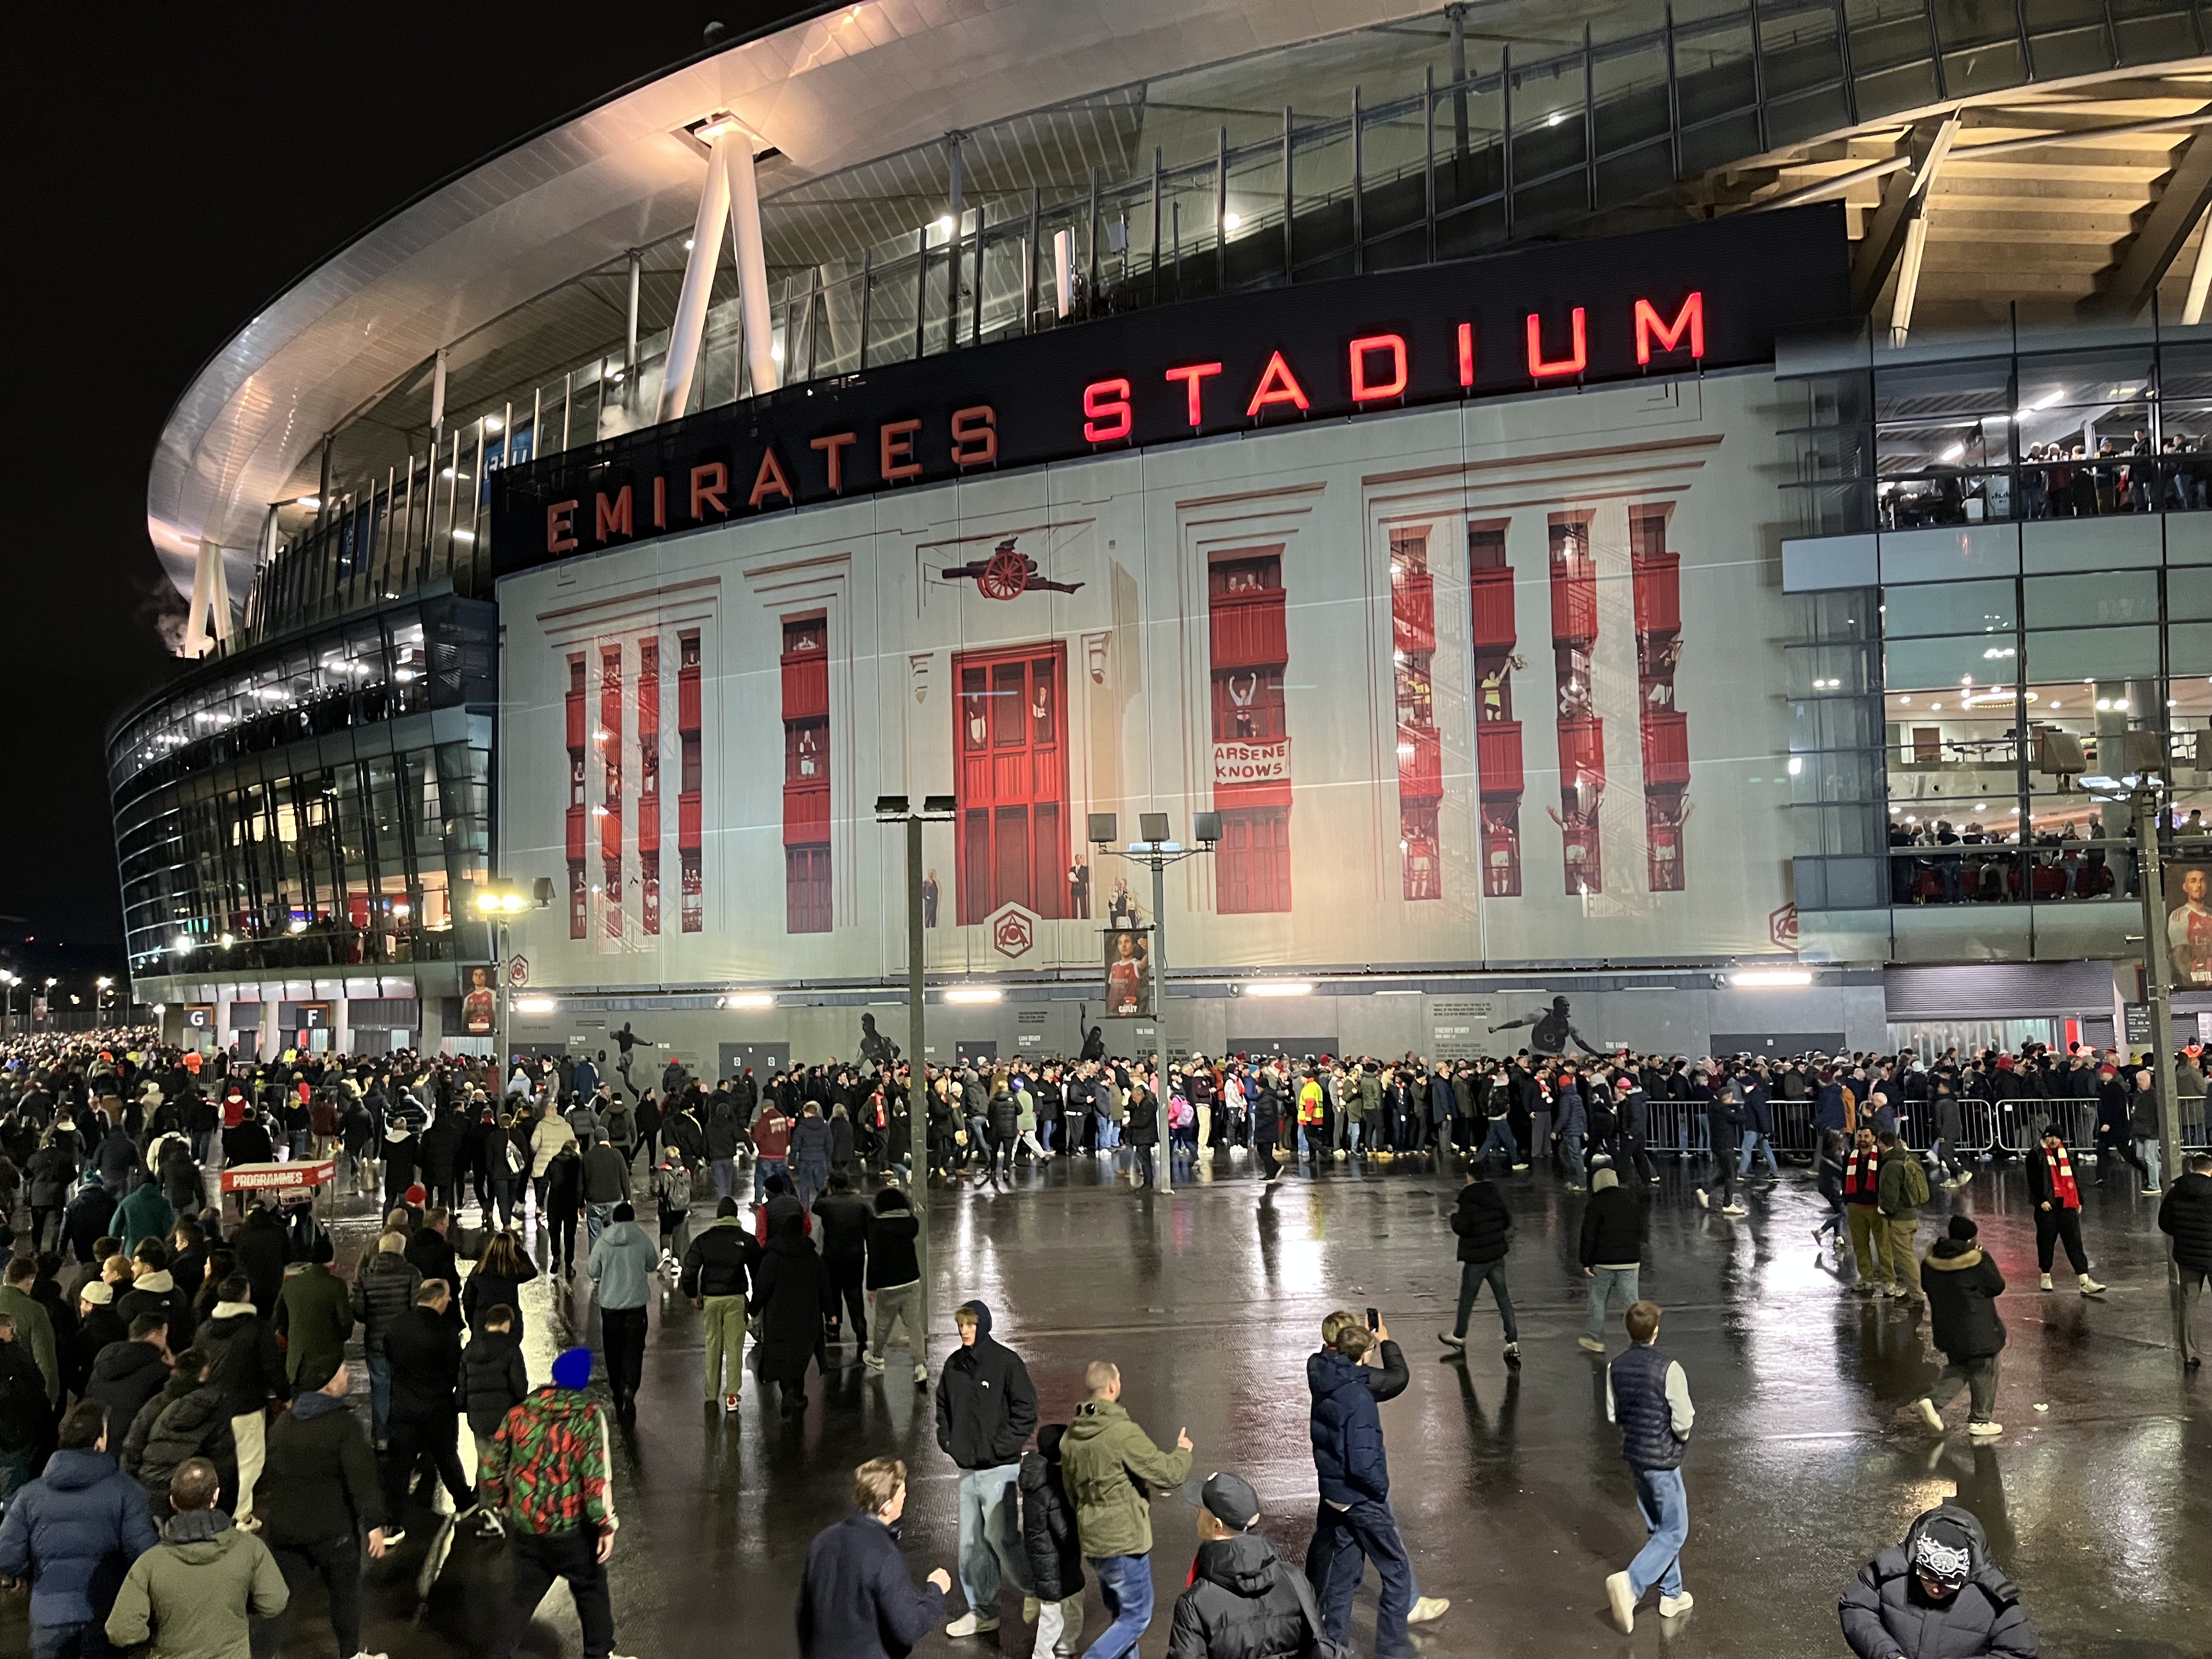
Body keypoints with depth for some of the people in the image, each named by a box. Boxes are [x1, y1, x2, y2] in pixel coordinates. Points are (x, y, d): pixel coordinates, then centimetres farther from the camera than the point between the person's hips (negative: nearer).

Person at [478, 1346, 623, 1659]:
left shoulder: (520, 1412, -1)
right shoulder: (587, 1416, -13)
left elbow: (490, 1465, 4)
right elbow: (597, 1475, -19)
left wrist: (499, 1503, 20)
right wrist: (606, 1525, -13)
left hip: (523, 1526, 3)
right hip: (571, 1528, -3)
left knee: (525, 1595, 20)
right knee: (591, 1591, 17)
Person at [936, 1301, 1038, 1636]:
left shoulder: (1006, 1362, -12)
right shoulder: (954, 1365, 6)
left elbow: (1026, 1412, -12)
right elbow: (943, 1406, 20)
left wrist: (997, 1448, -15)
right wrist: (947, 1439, 5)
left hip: (999, 1469, -6)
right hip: (967, 1469, 6)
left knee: (1001, 1537, -6)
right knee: (972, 1542, 11)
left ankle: (1038, 1593, 16)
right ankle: (982, 1611, 23)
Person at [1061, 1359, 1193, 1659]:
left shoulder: (1071, 1436, 4)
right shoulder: (1123, 1432, -21)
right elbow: (1168, 1475, -16)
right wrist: (1183, 1452, 5)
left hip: (1091, 1541, 8)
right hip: (1125, 1541, -8)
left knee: (1121, 1614, 21)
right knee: (1137, 1616, 4)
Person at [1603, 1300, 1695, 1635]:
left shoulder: (1616, 1368, -3)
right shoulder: (1668, 1369, -22)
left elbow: (1612, 1415, 5)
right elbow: (1684, 1421, -18)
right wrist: (1682, 1435, 3)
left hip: (1634, 1454, 7)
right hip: (1662, 1460, -7)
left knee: (1658, 1528, 20)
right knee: (1674, 1531, 5)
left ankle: (1672, 1596, 30)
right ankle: (1630, 1583, -12)